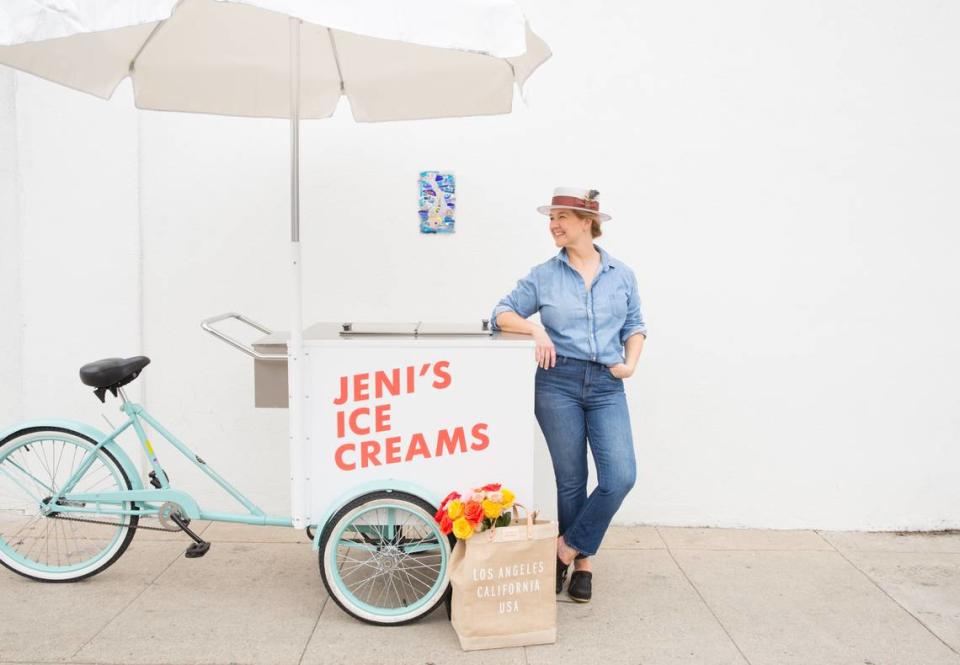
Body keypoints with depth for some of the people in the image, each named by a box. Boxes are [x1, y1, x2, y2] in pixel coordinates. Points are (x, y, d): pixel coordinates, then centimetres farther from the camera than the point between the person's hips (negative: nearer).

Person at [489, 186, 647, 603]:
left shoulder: (622, 275, 7)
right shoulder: (543, 276, 4)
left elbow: (635, 327, 15)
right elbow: (501, 314, 6)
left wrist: (631, 363, -2)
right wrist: (536, 329, -12)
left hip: (607, 386, 1)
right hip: (558, 382, -1)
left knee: (620, 477, -11)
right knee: (571, 481, 4)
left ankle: (568, 548, 8)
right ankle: (581, 563, 23)